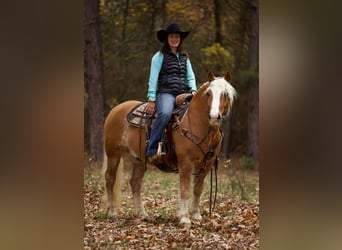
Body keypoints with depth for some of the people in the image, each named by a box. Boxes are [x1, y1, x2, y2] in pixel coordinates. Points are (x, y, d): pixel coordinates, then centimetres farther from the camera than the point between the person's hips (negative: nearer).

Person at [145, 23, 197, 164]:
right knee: (165, 114, -36)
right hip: (165, 93, -6)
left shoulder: (184, 58, 21)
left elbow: (190, 76, 19)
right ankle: (151, 151, -35)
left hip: (183, 94, 6)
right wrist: (151, 99, -9)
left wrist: (193, 90, -2)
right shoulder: (160, 56, 4)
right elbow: (153, 78, -2)